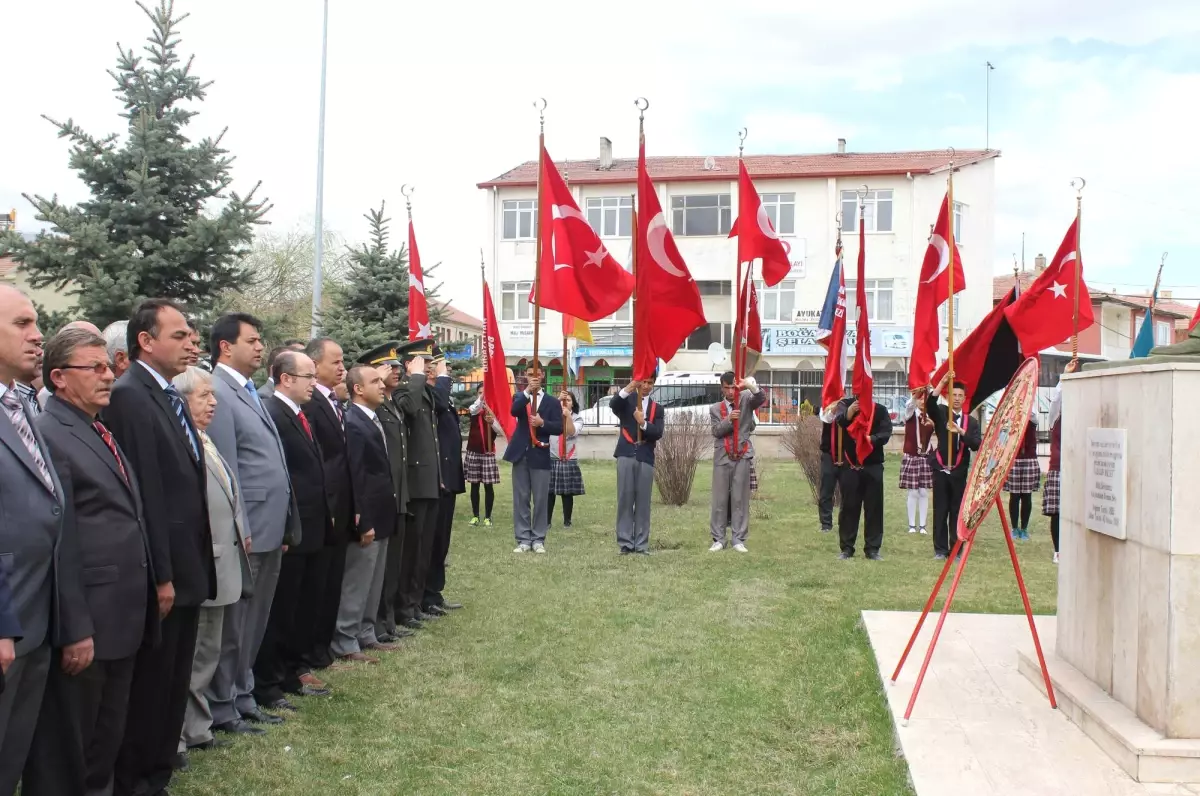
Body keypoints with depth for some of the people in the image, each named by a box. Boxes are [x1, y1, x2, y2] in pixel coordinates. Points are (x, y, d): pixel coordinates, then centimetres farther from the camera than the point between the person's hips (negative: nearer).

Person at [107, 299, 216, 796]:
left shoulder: (170, 395, 12)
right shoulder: (129, 396, -16)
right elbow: (142, 493, -20)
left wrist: (191, 563, 13)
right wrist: (160, 575, -20)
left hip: (187, 563, 9)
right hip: (161, 568, -9)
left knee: (174, 678, 18)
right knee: (150, 679, 4)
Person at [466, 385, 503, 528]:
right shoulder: (474, 409, 4)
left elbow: (501, 431, -7)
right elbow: (474, 410, -22)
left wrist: (493, 422, -24)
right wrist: (481, 398, -37)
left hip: (488, 452, -2)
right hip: (473, 451, 2)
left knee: (488, 485, 0)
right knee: (474, 485, 7)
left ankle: (487, 517, 6)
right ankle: (475, 516, 14)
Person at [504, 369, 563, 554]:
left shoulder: (552, 402, 5)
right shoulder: (519, 397, 8)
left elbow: (559, 428, -3)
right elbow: (514, 411, -15)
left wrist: (542, 423, -20)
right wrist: (527, 391, -23)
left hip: (540, 455, -1)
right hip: (521, 454, 1)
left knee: (540, 500, 2)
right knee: (521, 499, 4)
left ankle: (538, 539, 10)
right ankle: (523, 540, 9)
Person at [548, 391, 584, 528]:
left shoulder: (577, 419, 5)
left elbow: (572, 433, -12)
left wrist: (568, 416, -23)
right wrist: (557, 399, -25)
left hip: (569, 460, 0)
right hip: (551, 459, 0)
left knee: (567, 493, 3)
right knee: (549, 491, 0)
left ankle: (567, 521, 12)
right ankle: (546, 521, 7)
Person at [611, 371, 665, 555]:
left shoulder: (657, 408, 13)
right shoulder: (626, 401, 7)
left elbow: (658, 434, 0)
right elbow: (613, 404, -17)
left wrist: (643, 423, -18)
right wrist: (628, 388, -34)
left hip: (645, 458, 2)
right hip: (626, 455, -2)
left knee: (643, 501, 3)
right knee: (625, 499, -1)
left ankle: (642, 543, 8)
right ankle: (625, 542, 3)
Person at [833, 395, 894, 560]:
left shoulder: (880, 410, 3)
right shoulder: (846, 405, 0)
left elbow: (886, 433, -9)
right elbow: (839, 419, -22)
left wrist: (871, 439, -29)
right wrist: (848, 413, -45)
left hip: (873, 466, 1)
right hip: (850, 466, -1)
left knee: (874, 508, 4)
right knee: (849, 507, 4)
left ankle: (872, 549, 12)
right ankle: (847, 548, 13)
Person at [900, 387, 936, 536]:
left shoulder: (931, 416, 4)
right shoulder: (911, 413, -3)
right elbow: (909, 405, -26)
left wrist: (934, 425, -25)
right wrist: (916, 394, -46)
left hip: (926, 458, 2)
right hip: (911, 457, -2)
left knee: (924, 493, 4)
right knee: (913, 493, -1)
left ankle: (923, 525, 9)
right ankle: (912, 525, 6)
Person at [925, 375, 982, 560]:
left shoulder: (971, 422, 8)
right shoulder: (941, 413, 4)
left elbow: (976, 445, -5)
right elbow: (930, 403, -18)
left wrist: (961, 431, -20)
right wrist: (942, 382, -27)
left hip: (959, 472, 1)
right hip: (940, 470, -1)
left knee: (957, 512, 4)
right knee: (940, 511, 1)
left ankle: (955, 550, 10)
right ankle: (940, 549, 8)